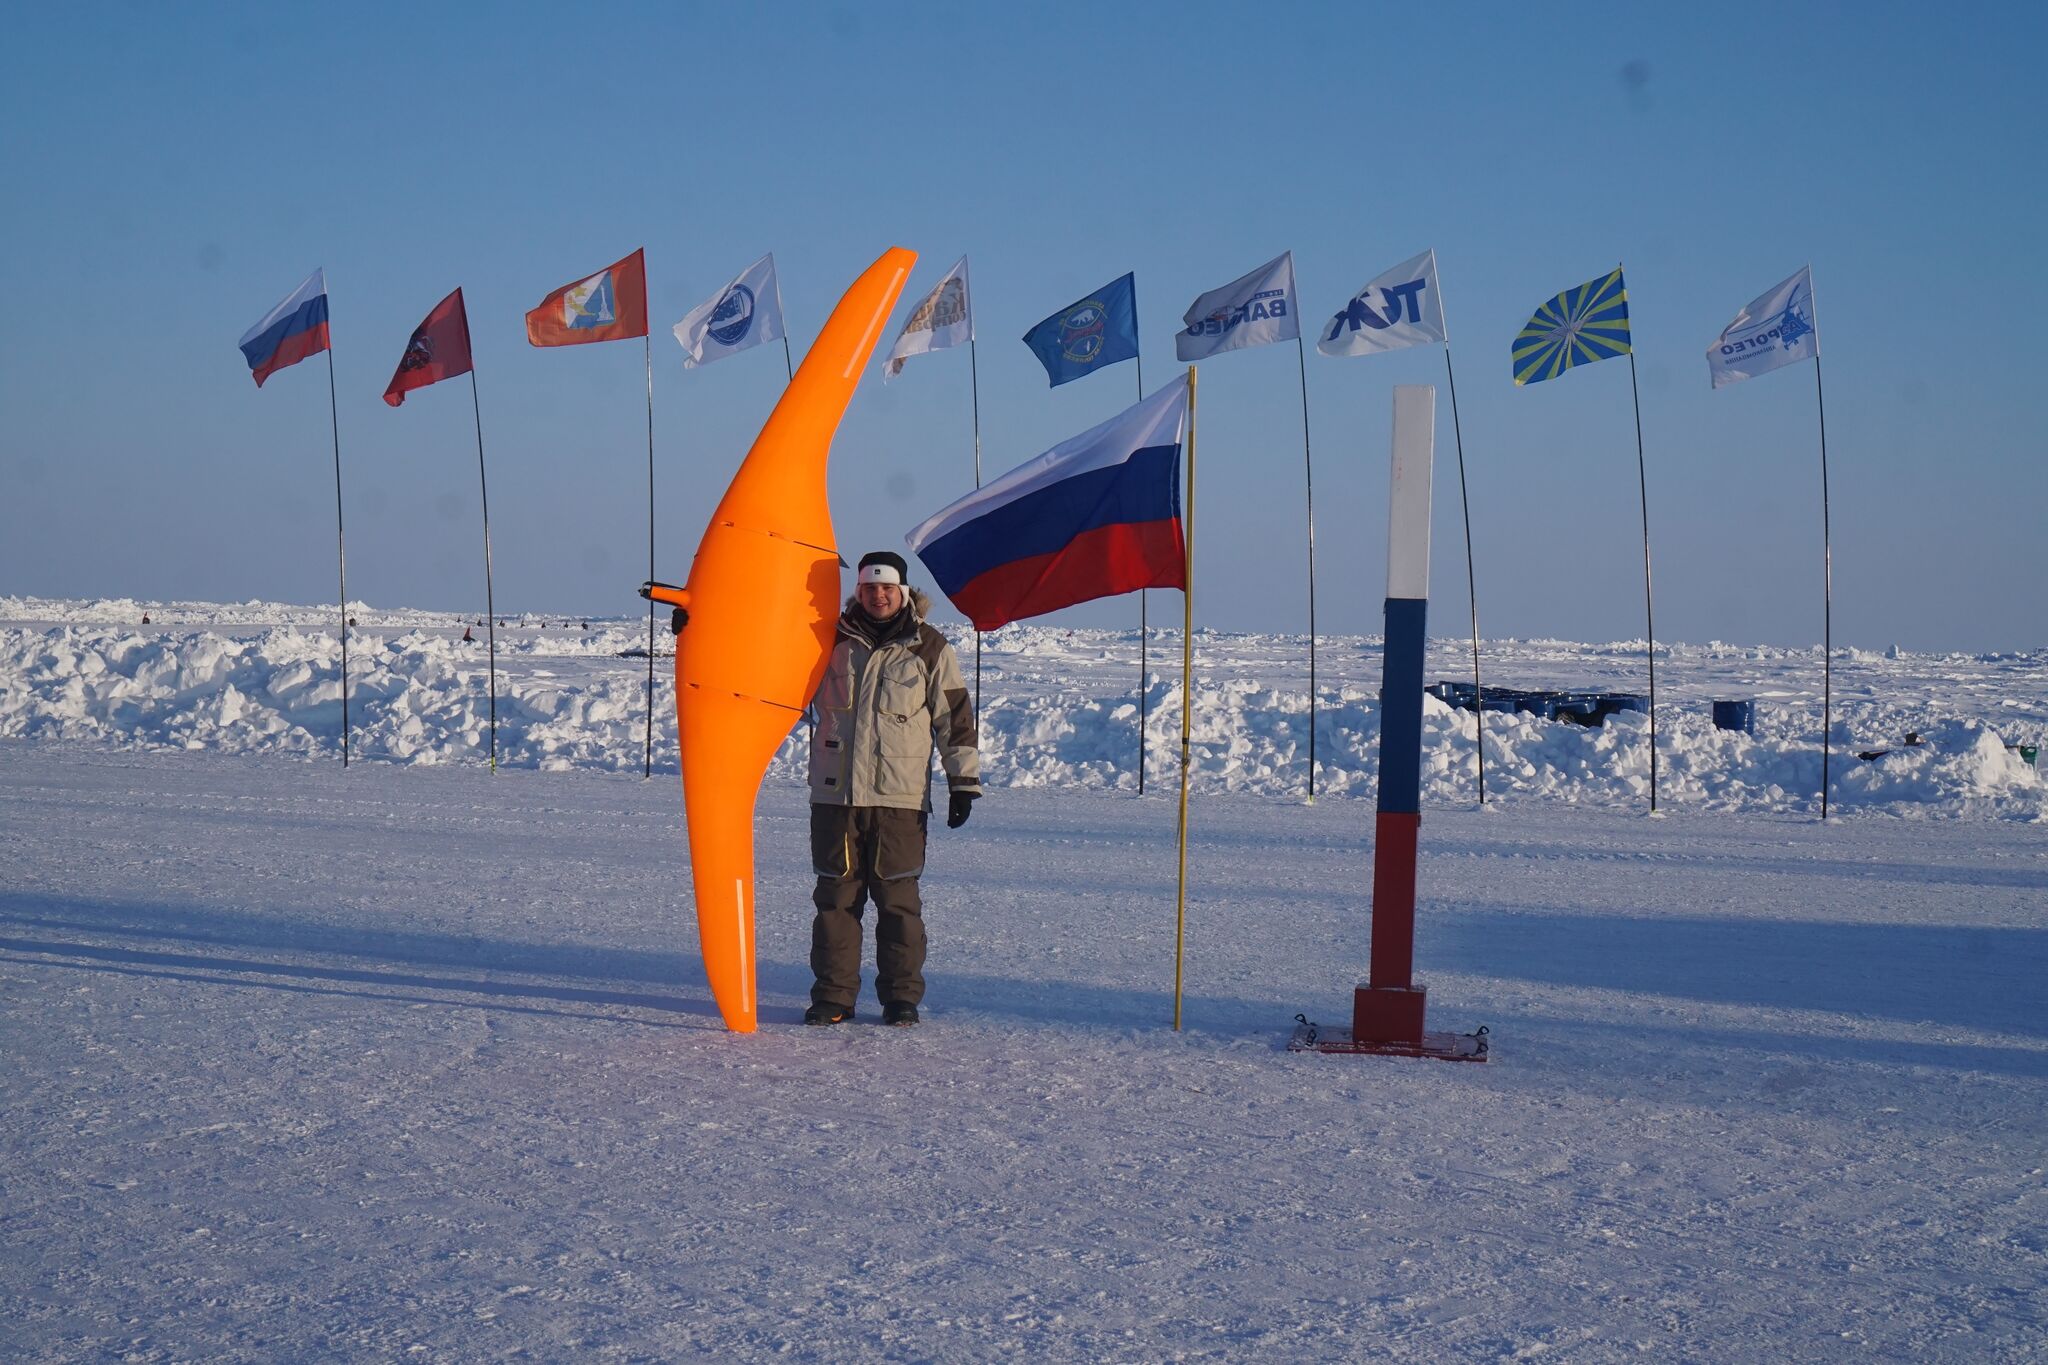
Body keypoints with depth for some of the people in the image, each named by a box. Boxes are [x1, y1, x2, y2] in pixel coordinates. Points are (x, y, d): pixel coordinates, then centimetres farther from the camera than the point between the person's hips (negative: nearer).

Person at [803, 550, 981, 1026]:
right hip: (834, 794, 2)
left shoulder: (930, 649, 4)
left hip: (900, 795, -2)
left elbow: (955, 718, 7)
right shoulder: (832, 641, 9)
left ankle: (902, 996, 9)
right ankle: (832, 995, 12)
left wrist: (963, 782, 2)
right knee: (836, 895, 4)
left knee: (898, 898, 0)